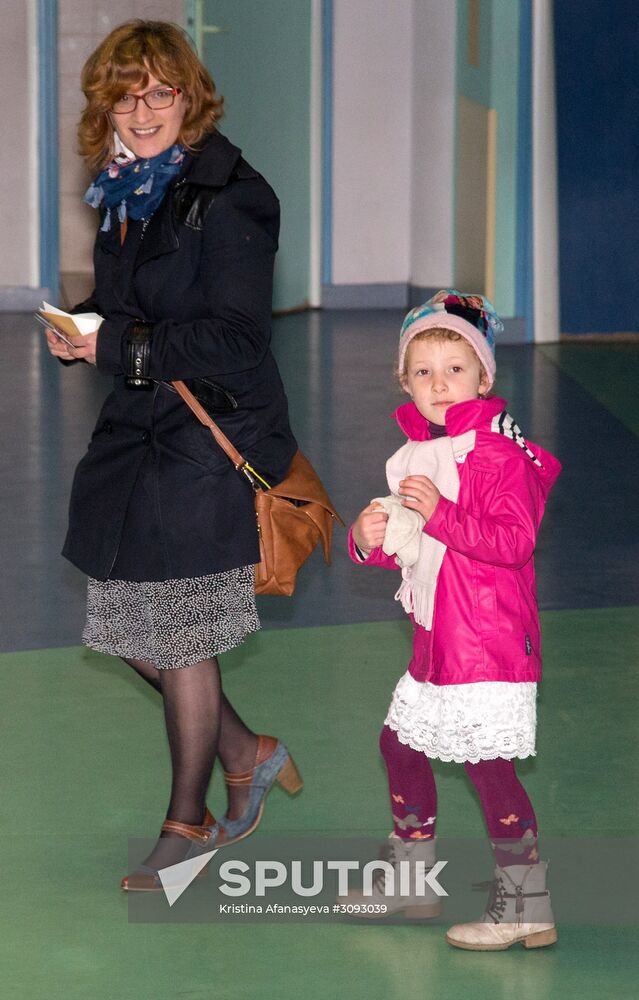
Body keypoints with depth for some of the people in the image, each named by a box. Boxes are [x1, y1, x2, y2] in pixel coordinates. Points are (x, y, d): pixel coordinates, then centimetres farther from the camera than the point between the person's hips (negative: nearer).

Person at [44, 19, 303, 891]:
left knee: (183, 638, 2)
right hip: (139, 435, 8)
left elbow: (233, 342, -20)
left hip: (210, 443, -8)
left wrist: (118, 347, -20)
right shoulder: (124, 195, 10)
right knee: (131, 631, 12)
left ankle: (189, 823, 18)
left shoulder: (228, 198, -15)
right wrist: (80, 333, 1)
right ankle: (246, 755, 32)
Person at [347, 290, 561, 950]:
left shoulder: (500, 455, -13)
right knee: (400, 742, 18)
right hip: (435, 639, 10)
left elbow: (515, 539, -24)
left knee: (486, 761, -11)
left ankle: (526, 906, -4)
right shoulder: (416, 457, 13)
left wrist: (440, 514, -30)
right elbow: (404, 544, 21)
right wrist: (369, 538, -1)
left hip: (489, 640, -9)